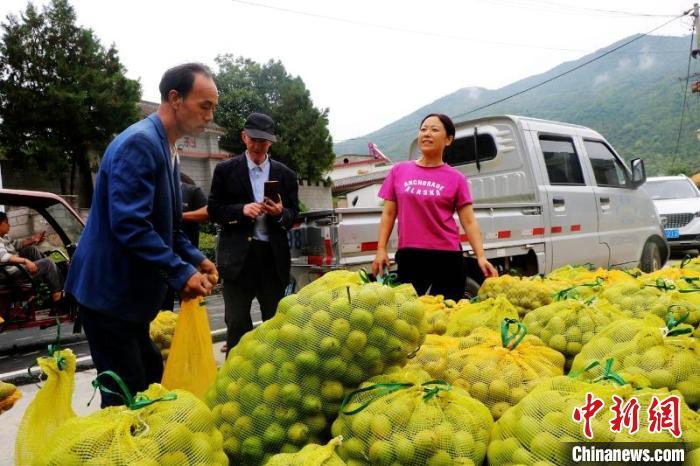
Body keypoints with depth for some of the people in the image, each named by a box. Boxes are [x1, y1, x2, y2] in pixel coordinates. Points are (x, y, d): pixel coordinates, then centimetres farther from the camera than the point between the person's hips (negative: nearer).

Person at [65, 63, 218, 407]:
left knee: (149, 382, 17)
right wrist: (181, 273, -22)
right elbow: (129, 225, -28)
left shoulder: (165, 148, 11)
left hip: (130, 291, 10)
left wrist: (195, 259, 4)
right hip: (110, 291, -10)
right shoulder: (139, 143, -19)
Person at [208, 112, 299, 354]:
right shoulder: (225, 170, 4)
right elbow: (214, 210, 2)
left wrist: (280, 212, -13)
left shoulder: (285, 174, 9)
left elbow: (294, 215, 9)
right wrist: (242, 210, -16)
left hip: (273, 255, 2)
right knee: (237, 322, 2)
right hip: (238, 254, -2)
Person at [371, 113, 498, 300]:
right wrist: (381, 249, 0)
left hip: (447, 257, -1)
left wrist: (481, 257, -13)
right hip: (409, 256, 1)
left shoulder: (456, 179, 1)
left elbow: (469, 222, -1)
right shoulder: (398, 171, 6)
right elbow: (388, 214, 8)